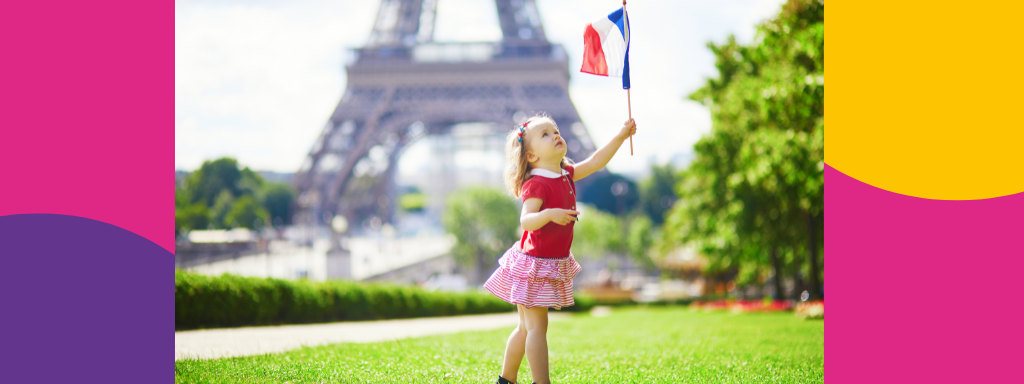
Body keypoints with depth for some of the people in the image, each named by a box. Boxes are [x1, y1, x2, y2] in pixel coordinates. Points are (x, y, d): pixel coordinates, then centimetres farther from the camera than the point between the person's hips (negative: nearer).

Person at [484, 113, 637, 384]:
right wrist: (548, 214, -47)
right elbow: (526, 221, -29)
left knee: (527, 328, 17)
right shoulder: (536, 184, -19)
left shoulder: (566, 174, 8)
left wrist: (620, 136, 7)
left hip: (554, 265, 9)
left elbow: (595, 161, 15)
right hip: (535, 264, -9)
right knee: (537, 327, -9)